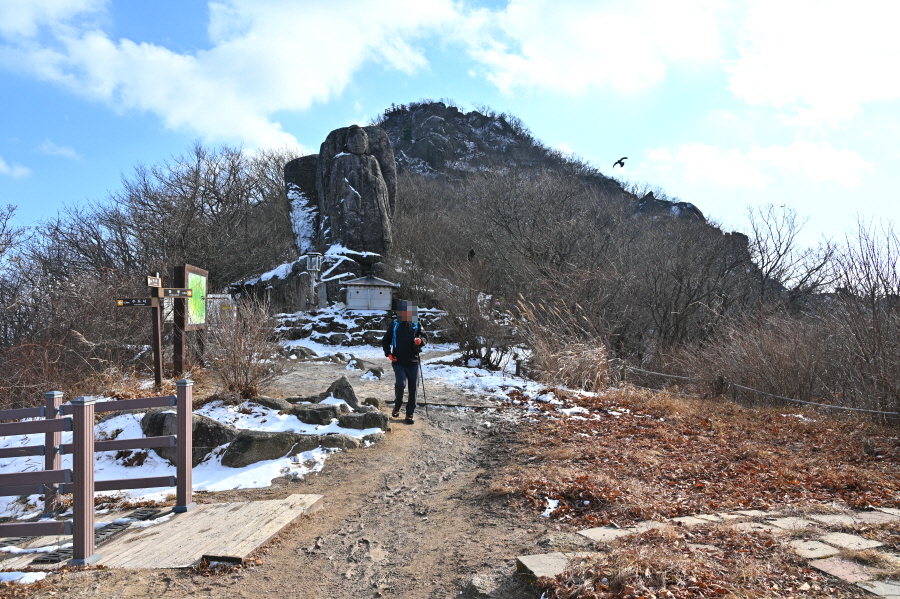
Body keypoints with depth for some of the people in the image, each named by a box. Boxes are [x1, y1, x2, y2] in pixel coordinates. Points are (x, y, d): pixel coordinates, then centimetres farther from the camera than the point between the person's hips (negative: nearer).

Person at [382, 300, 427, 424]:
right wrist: (388, 354, -5)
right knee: (400, 384, -17)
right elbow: (385, 341, 10)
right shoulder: (394, 326, 2)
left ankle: (410, 414, 15)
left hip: (413, 363, 2)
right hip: (398, 363, -2)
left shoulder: (417, 325, 4)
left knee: (413, 388, 3)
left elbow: (425, 338, 6)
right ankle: (397, 406, 11)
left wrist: (420, 341, -18)